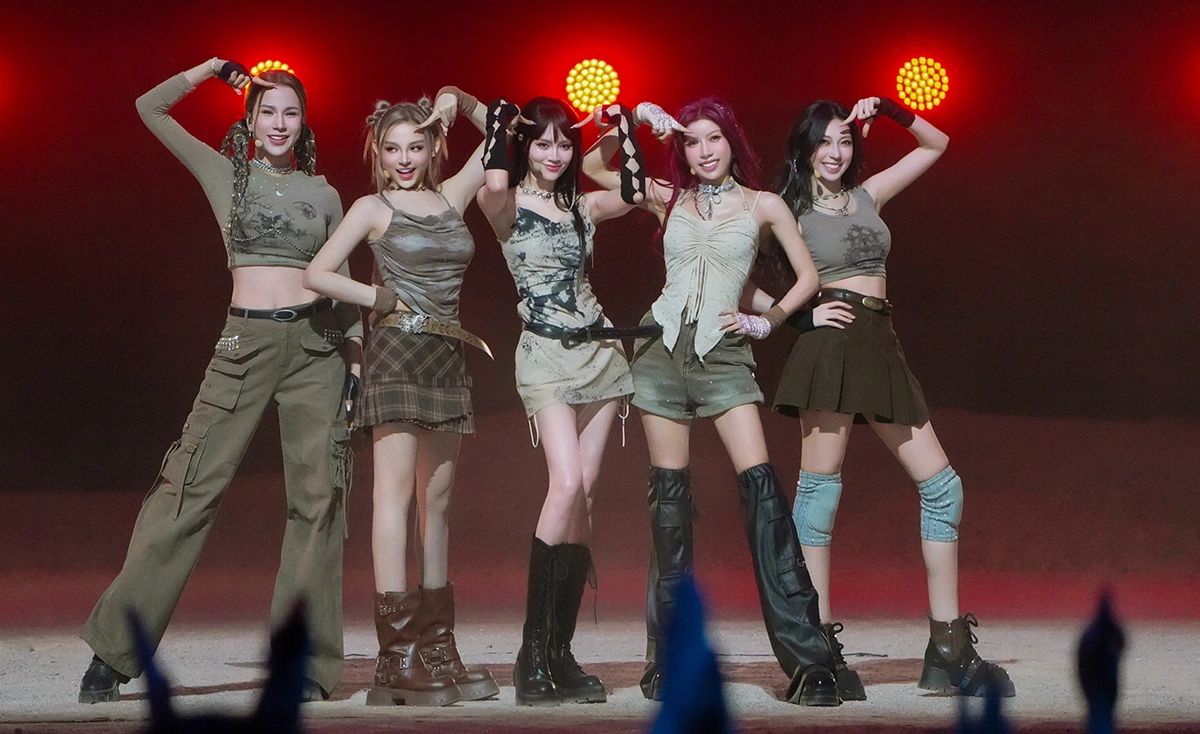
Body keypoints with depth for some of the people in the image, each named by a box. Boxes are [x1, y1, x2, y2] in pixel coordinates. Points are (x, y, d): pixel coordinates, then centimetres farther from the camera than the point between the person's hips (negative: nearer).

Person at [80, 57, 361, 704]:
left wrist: (360, 361, 6)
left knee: (317, 496, -2)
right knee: (192, 486, -7)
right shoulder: (224, 174, 9)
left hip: (317, 346, 2)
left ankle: (306, 662, 3)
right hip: (246, 341, -2)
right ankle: (114, 650, -2)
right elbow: (150, 109, 7)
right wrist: (214, 69, 8)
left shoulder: (323, 194, 13)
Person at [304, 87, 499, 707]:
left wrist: (459, 101, 9)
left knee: (436, 500, 5)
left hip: (447, 356, 6)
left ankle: (436, 649, 5)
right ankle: (397, 656, -18)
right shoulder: (373, 208, 2)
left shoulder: (451, 197, 14)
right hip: (398, 351, -6)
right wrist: (385, 299, -3)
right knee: (396, 492, -12)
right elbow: (317, 274, -3)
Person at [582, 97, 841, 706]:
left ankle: (806, 657, -15)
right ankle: (669, 660, 6)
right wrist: (637, 119, 5)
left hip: (723, 353, -2)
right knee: (669, 498, 2)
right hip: (663, 348, 2)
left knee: (761, 486, -14)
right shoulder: (669, 199, 9)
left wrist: (764, 322, 0)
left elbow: (807, 277, 9)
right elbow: (595, 166, 15)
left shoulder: (762, 206, 4)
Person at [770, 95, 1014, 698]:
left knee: (941, 484, 1)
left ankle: (950, 652, 3)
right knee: (820, 485, -9)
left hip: (880, 348, 6)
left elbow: (936, 145, 27)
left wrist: (887, 110, 14)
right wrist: (800, 313, -10)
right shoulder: (788, 211, 3)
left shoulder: (868, 195, 18)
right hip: (829, 341, -6)